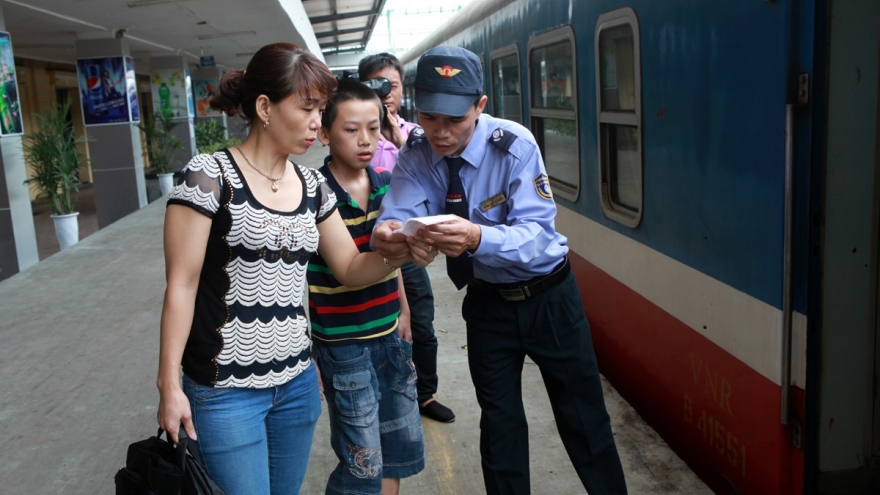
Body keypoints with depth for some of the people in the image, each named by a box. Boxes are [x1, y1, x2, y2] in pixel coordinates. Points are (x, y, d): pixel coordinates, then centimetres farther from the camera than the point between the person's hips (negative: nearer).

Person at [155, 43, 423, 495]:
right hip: (225, 390, -6)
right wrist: (169, 384, -13)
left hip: (298, 382, 6)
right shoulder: (208, 176, -13)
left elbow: (350, 268, 8)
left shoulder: (312, 186, 5)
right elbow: (181, 285, -12)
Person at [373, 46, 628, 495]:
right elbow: (397, 214, -24)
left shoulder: (514, 145, -23)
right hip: (487, 303, 3)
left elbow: (537, 232, -31)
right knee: (499, 424, 14)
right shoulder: (416, 155, -11)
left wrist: (477, 238, -52)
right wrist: (387, 235, -49)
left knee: (583, 417, 10)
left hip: (548, 297, -3)